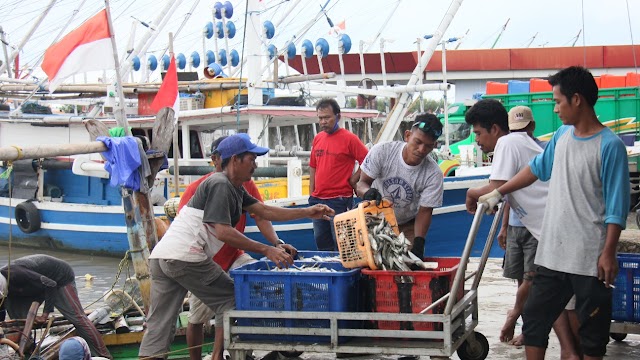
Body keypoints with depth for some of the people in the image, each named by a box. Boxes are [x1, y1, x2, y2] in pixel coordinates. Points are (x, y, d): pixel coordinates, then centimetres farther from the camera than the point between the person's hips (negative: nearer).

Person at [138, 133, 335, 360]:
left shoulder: (234, 189, 22)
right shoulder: (220, 185, -9)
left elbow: (265, 211, 24)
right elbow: (223, 232, -17)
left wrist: (308, 213, 23)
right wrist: (266, 251, -16)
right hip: (186, 257, -9)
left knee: (158, 327, 3)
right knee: (231, 301, 6)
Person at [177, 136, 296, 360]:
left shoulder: (245, 185, -3)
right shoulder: (196, 189, -13)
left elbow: (260, 217, -10)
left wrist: (277, 243, -27)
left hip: (233, 257, 3)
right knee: (197, 320, 4)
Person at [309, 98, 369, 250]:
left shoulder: (349, 138, -8)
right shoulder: (317, 138, 10)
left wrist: (353, 181, -9)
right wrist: (311, 192, 12)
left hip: (339, 199, -7)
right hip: (317, 199, 7)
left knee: (340, 244, -2)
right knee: (321, 241, 14)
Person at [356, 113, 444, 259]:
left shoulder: (433, 174, -19)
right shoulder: (382, 152, -20)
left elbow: (424, 211, -14)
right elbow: (362, 183, -15)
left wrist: (418, 242, -28)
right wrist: (368, 192, -40)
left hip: (407, 228, 0)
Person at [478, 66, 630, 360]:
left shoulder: (610, 146, -13)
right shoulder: (562, 135, 8)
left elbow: (616, 206, -13)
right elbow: (537, 168, 25)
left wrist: (608, 253, -16)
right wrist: (498, 193, 26)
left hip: (590, 258, -7)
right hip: (552, 253, 7)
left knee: (592, 329, 4)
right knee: (534, 318, 11)